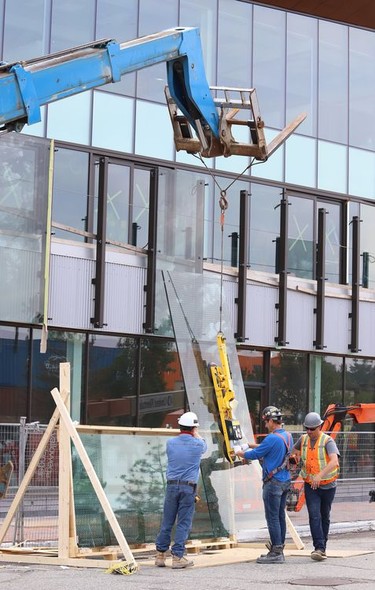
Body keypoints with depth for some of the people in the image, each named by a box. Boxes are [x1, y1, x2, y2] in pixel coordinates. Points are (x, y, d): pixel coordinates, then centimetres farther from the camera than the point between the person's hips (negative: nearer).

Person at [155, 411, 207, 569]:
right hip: (189, 487, -3)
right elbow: (204, 445, 23)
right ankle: (177, 557, -2)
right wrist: (196, 434, 38)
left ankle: (160, 555, 14)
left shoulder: (171, 443, 3)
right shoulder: (197, 445, -2)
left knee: (167, 522, 9)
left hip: (172, 485, 3)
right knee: (184, 523, 0)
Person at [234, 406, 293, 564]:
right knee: (280, 516, 13)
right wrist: (252, 445, 21)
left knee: (272, 518, -4)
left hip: (273, 482, -9)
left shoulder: (272, 438, -19)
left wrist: (239, 452, 8)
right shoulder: (288, 436, 9)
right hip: (285, 481, 9)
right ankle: (279, 550, 18)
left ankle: (276, 553, -3)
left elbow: (254, 455, -10)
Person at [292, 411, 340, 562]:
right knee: (314, 515, -13)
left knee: (324, 517, 11)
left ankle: (322, 547, 23)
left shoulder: (328, 441, -15)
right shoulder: (303, 439, 1)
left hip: (327, 485, -2)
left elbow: (334, 461, -31)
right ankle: (319, 548, -18)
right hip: (310, 485, 2)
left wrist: (320, 475, -44)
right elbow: (293, 450, 24)